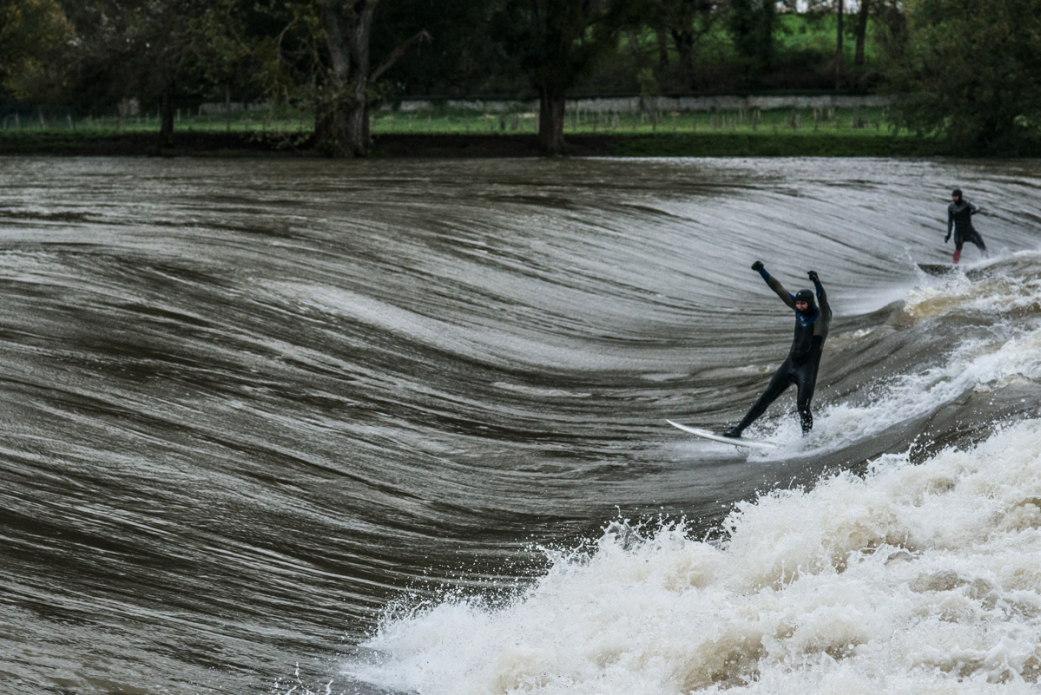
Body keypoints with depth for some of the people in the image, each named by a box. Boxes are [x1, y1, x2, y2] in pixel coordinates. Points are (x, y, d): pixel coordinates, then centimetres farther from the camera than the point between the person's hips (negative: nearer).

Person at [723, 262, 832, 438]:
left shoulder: (822, 315, -11)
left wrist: (817, 283, -52)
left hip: (808, 369, -6)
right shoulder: (799, 310, 6)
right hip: (790, 364, 6)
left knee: (803, 406, -17)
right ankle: (739, 429, 10)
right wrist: (762, 271, 6)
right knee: (766, 398, 7)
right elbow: (778, 289, 9)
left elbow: (823, 300, -33)